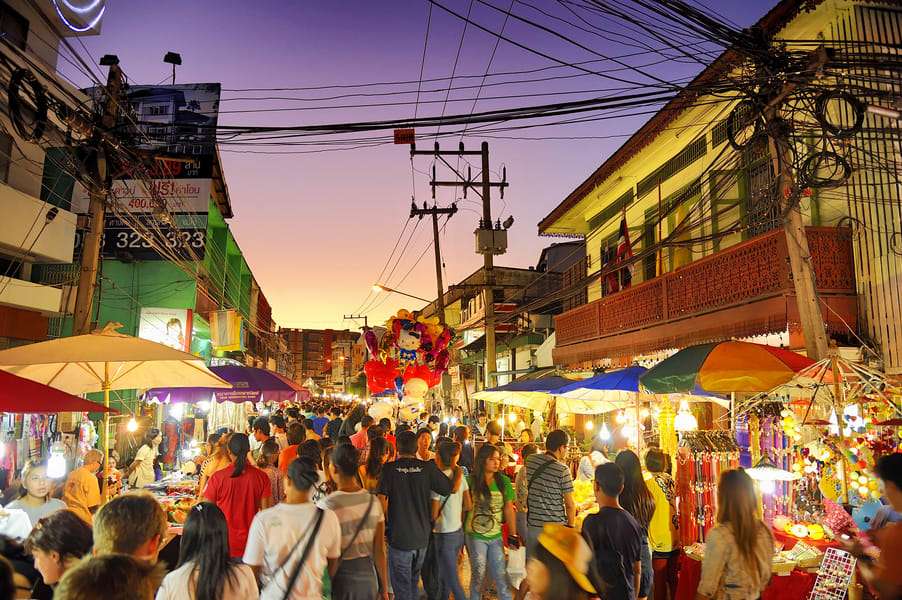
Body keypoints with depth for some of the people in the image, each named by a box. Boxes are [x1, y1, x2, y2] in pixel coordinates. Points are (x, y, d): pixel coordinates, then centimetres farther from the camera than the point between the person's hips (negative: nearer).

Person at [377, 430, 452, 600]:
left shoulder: (389, 468, -11)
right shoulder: (428, 468, -6)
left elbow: (382, 499, -18)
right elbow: (451, 488, -4)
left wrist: (386, 523, -3)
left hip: (399, 536, -3)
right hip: (422, 536, 3)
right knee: (413, 582, 25)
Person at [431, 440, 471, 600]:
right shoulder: (459, 475, -1)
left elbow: (434, 514, -16)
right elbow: (469, 505, 4)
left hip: (445, 534, -7)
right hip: (459, 531, 7)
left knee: (452, 580, 4)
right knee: (445, 574, 23)